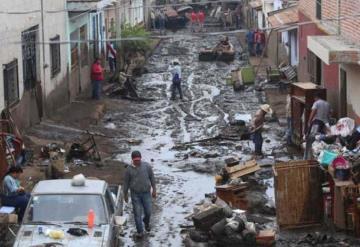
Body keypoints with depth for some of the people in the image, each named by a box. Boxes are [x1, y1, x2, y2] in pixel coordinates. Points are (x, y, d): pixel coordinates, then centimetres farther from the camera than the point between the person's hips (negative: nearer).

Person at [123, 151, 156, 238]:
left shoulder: (147, 166, -6)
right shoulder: (129, 169, -7)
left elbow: (152, 178, 4)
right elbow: (126, 182, 2)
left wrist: (154, 189, 2)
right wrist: (125, 194, 6)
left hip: (146, 193, 1)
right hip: (135, 194, -1)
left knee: (148, 212, 7)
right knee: (137, 213, -1)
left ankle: (146, 221, 40)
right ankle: (140, 231, 11)